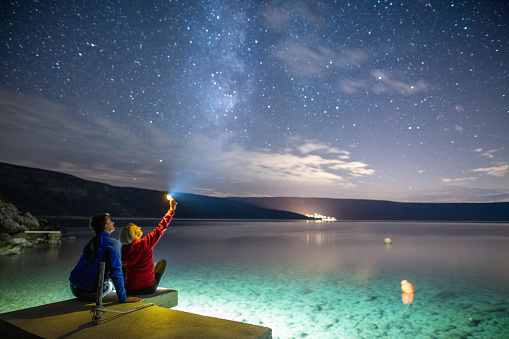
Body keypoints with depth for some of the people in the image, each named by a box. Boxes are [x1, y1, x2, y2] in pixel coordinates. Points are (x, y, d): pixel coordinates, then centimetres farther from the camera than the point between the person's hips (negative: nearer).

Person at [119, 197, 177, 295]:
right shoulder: (145, 243, -18)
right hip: (149, 289, -3)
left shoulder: (122, 249, -7)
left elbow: (123, 266, 9)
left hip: (129, 290, 4)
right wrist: (172, 209, 1)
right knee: (162, 262, 18)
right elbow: (161, 227, -9)